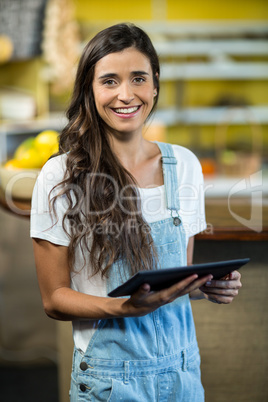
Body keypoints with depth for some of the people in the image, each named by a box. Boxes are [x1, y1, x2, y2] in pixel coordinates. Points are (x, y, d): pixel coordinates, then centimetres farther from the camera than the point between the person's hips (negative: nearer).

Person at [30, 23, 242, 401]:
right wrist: (127, 307, -25)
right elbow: (54, 299, -9)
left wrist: (210, 286, -10)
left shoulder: (184, 165, 1)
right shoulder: (61, 176, -12)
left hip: (182, 368, 4)